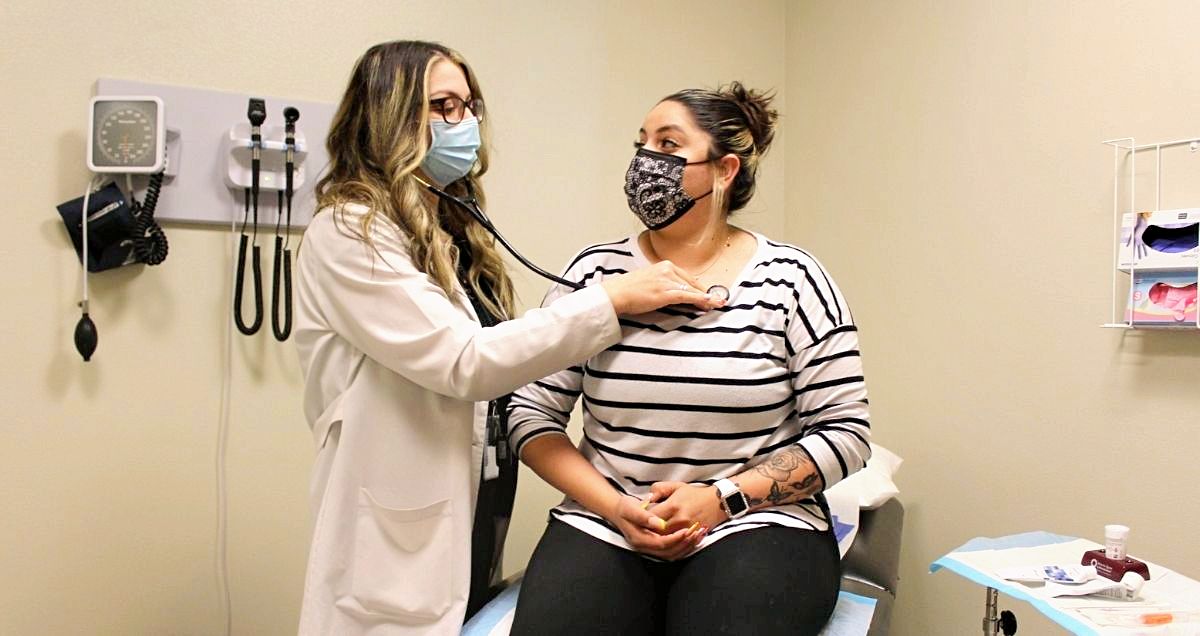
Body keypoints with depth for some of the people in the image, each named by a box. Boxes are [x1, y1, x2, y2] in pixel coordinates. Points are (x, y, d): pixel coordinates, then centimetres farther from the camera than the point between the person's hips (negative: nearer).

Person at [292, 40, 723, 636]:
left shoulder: (451, 230, 13)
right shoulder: (349, 234, -13)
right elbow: (465, 363, -22)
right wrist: (613, 299, -20)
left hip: (478, 513, 8)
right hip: (401, 541, -8)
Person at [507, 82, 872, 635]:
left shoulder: (790, 279, -1)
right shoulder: (595, 273, 3)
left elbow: (844, 433, -1)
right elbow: (531, 412, 3)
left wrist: (721, 498, -11)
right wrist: (616, 508, -9)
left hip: (755, 528, -1)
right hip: (604, 528, 2)